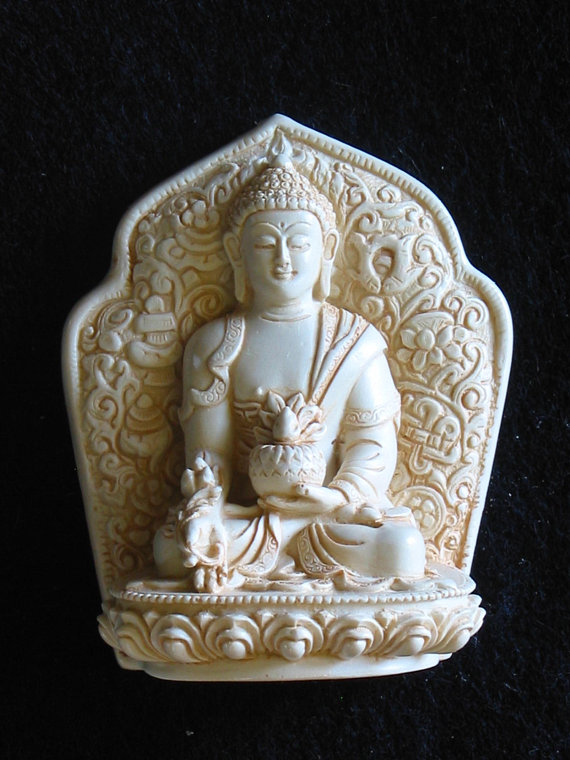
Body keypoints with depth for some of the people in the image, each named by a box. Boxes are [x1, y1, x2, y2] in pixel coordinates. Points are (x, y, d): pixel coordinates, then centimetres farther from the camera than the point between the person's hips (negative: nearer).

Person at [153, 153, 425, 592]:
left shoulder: (355, 341, 1)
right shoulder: (216, 344, 2)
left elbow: (374, 446, -4)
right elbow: (209, 450, -1)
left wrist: (341, 497, -24)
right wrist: (205, 510, -20)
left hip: (333, 509, 0)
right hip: (246, 507, 1)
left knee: (402, 549, -30)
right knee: (172, 550, -29)